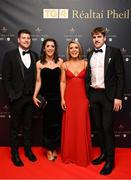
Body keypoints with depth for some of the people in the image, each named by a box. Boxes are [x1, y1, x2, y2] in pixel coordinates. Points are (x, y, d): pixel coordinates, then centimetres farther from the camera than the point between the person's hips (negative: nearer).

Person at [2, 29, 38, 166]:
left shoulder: (34, 56, 6)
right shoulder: (10, 55, -4)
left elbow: (36, 76, 7)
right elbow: (6, 78, -6)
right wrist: (12, 95, -12)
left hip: (30, 97, 3)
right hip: (16, 97, -3)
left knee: (28, 125, 16)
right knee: (15, 126, 9)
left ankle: (28, 150, 32)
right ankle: (14, 153, 24)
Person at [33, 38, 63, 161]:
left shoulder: (60, 62, 3)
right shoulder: (39, 63, 2)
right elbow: (38, 81, 2)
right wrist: (35, 96, -8)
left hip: (57, 96, 1)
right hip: (45, 96, -1)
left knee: (57, 123, 8)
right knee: (47, 123, 8)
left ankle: (55, 149, 27)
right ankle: (49, 150, 24)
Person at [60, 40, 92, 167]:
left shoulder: (85, 63, 4)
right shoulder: (65, 65, 4)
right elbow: (62, 82, 3)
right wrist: (62, 99, -5)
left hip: (82, 98, 0)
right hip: (69, 98, 0)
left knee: (82, 127, 4)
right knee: (69, 126, 7)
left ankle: (82, 156, 21)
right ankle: (69, 155, 23)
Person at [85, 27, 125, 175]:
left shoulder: (114, 52, -4)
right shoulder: (90, 54, 10)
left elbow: (120, 76, -7)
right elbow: (88, 75, 12)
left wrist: (118, 97, -13)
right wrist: (87, 94, 7)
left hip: (108, 95, -5)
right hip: (93, 94, 5)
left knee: (107, 128, -2)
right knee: (98, 126, 13)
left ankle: (110, 160, 13)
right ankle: (103, 153, 30)